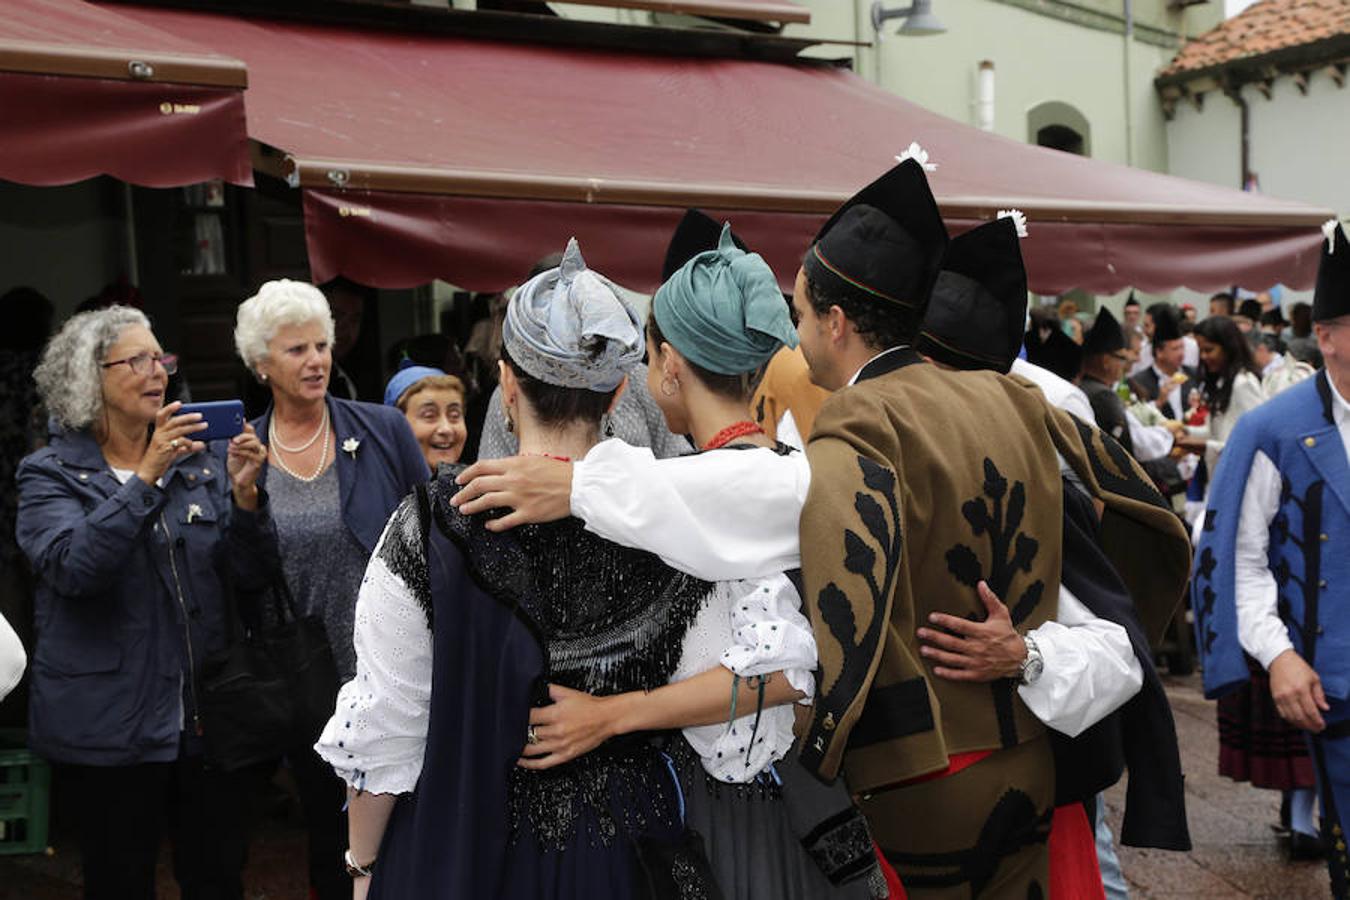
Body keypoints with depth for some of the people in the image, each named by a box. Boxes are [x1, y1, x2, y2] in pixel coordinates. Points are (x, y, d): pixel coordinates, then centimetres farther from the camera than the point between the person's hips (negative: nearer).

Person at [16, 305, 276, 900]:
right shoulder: (51, 473, -2)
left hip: (205, 716, 3)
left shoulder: (198, 462, 8)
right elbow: (73, 567, -21)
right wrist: (146, 477, -25)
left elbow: (251, 575, 2)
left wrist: (245, 494, -14)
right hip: (108, 726, -3)